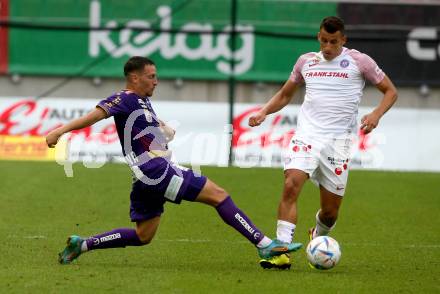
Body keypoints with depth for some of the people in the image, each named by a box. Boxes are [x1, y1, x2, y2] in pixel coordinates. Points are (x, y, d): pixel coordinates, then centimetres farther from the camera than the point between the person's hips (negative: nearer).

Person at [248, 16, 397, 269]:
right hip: (306, 135, 1)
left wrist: (376, 115, -12)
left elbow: (390, 91, 7)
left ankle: (318, 237, 37)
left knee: (331, 209, 2)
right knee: (291, 186, -23)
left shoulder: (358, 61, 3)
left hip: (338, 141, -1)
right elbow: (285, 95, 25)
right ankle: (282, 252, -24)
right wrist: (264, 112, 6)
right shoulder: (306, 61, 13)